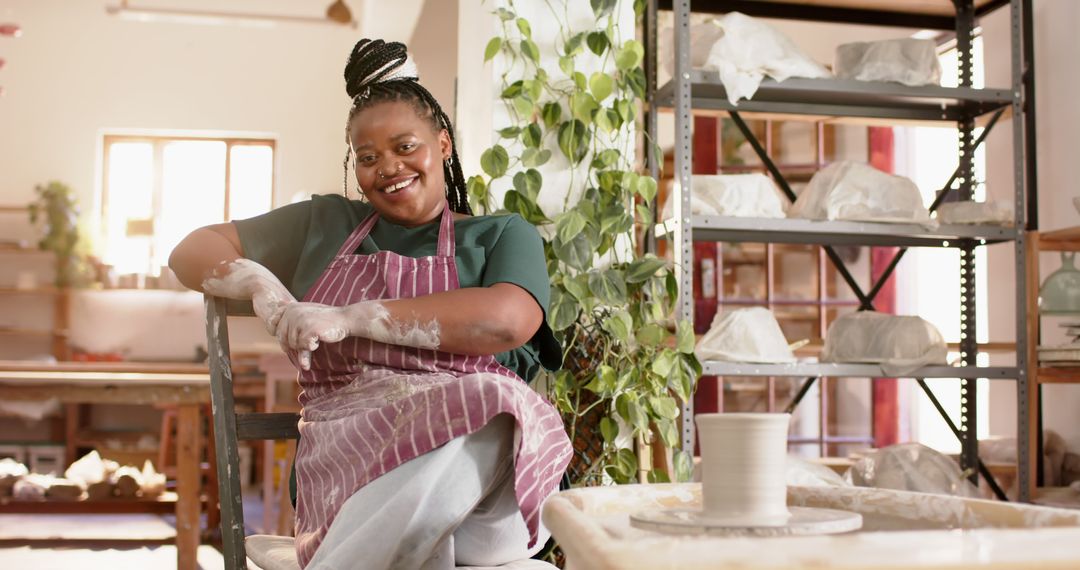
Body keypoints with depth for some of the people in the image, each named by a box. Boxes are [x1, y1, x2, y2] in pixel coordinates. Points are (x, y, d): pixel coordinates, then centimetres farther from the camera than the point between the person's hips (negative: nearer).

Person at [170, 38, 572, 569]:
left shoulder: (502, 236, 16)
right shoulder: (324, 225, 25)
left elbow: (507, 320, -7)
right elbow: (194, 251, 27)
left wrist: (350, 318, -11)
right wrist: (259, 283, 3)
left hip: (485, 434, 1)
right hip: (349, 440, -1)